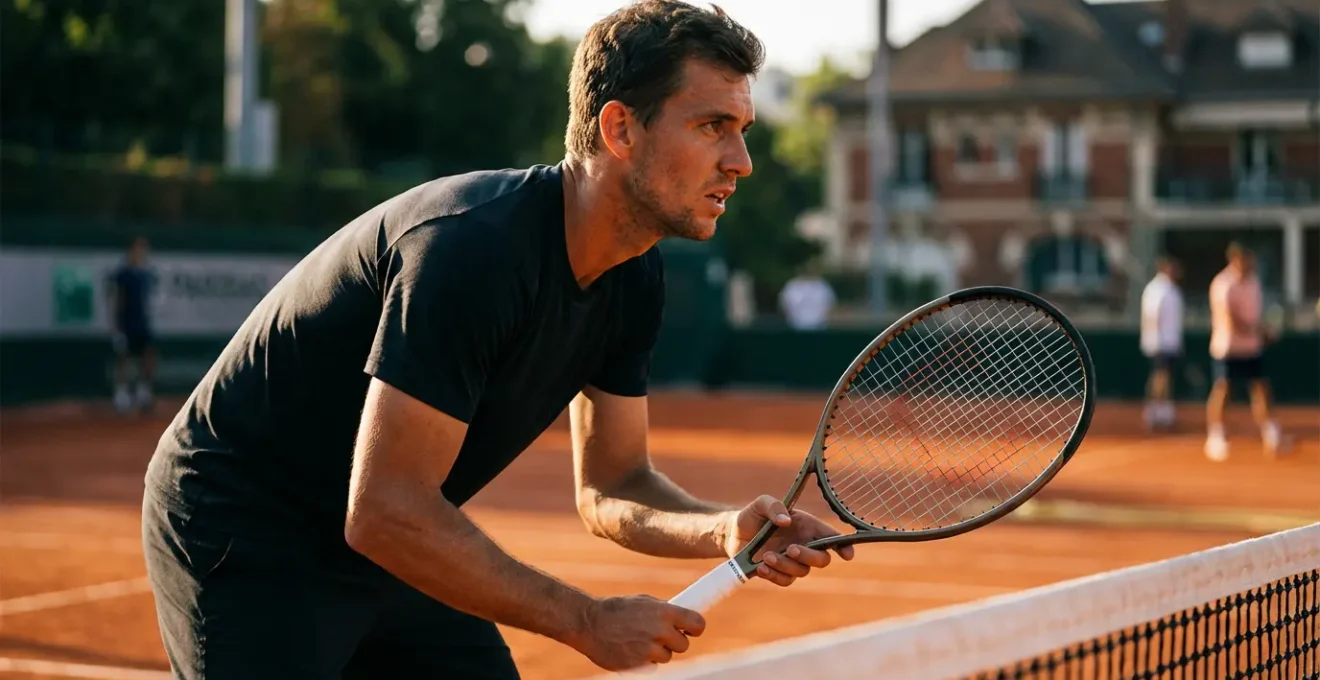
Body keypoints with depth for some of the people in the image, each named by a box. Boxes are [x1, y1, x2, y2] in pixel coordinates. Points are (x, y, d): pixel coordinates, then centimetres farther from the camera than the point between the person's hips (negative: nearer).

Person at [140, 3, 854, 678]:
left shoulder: (634, 278, -4)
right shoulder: (469, 245, -32)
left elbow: (610, 485, 5)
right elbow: (383, 512, -33)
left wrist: (727, 529, -18)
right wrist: (586, 621, -26)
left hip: (387, 551, 8)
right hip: (241, 539, -8)